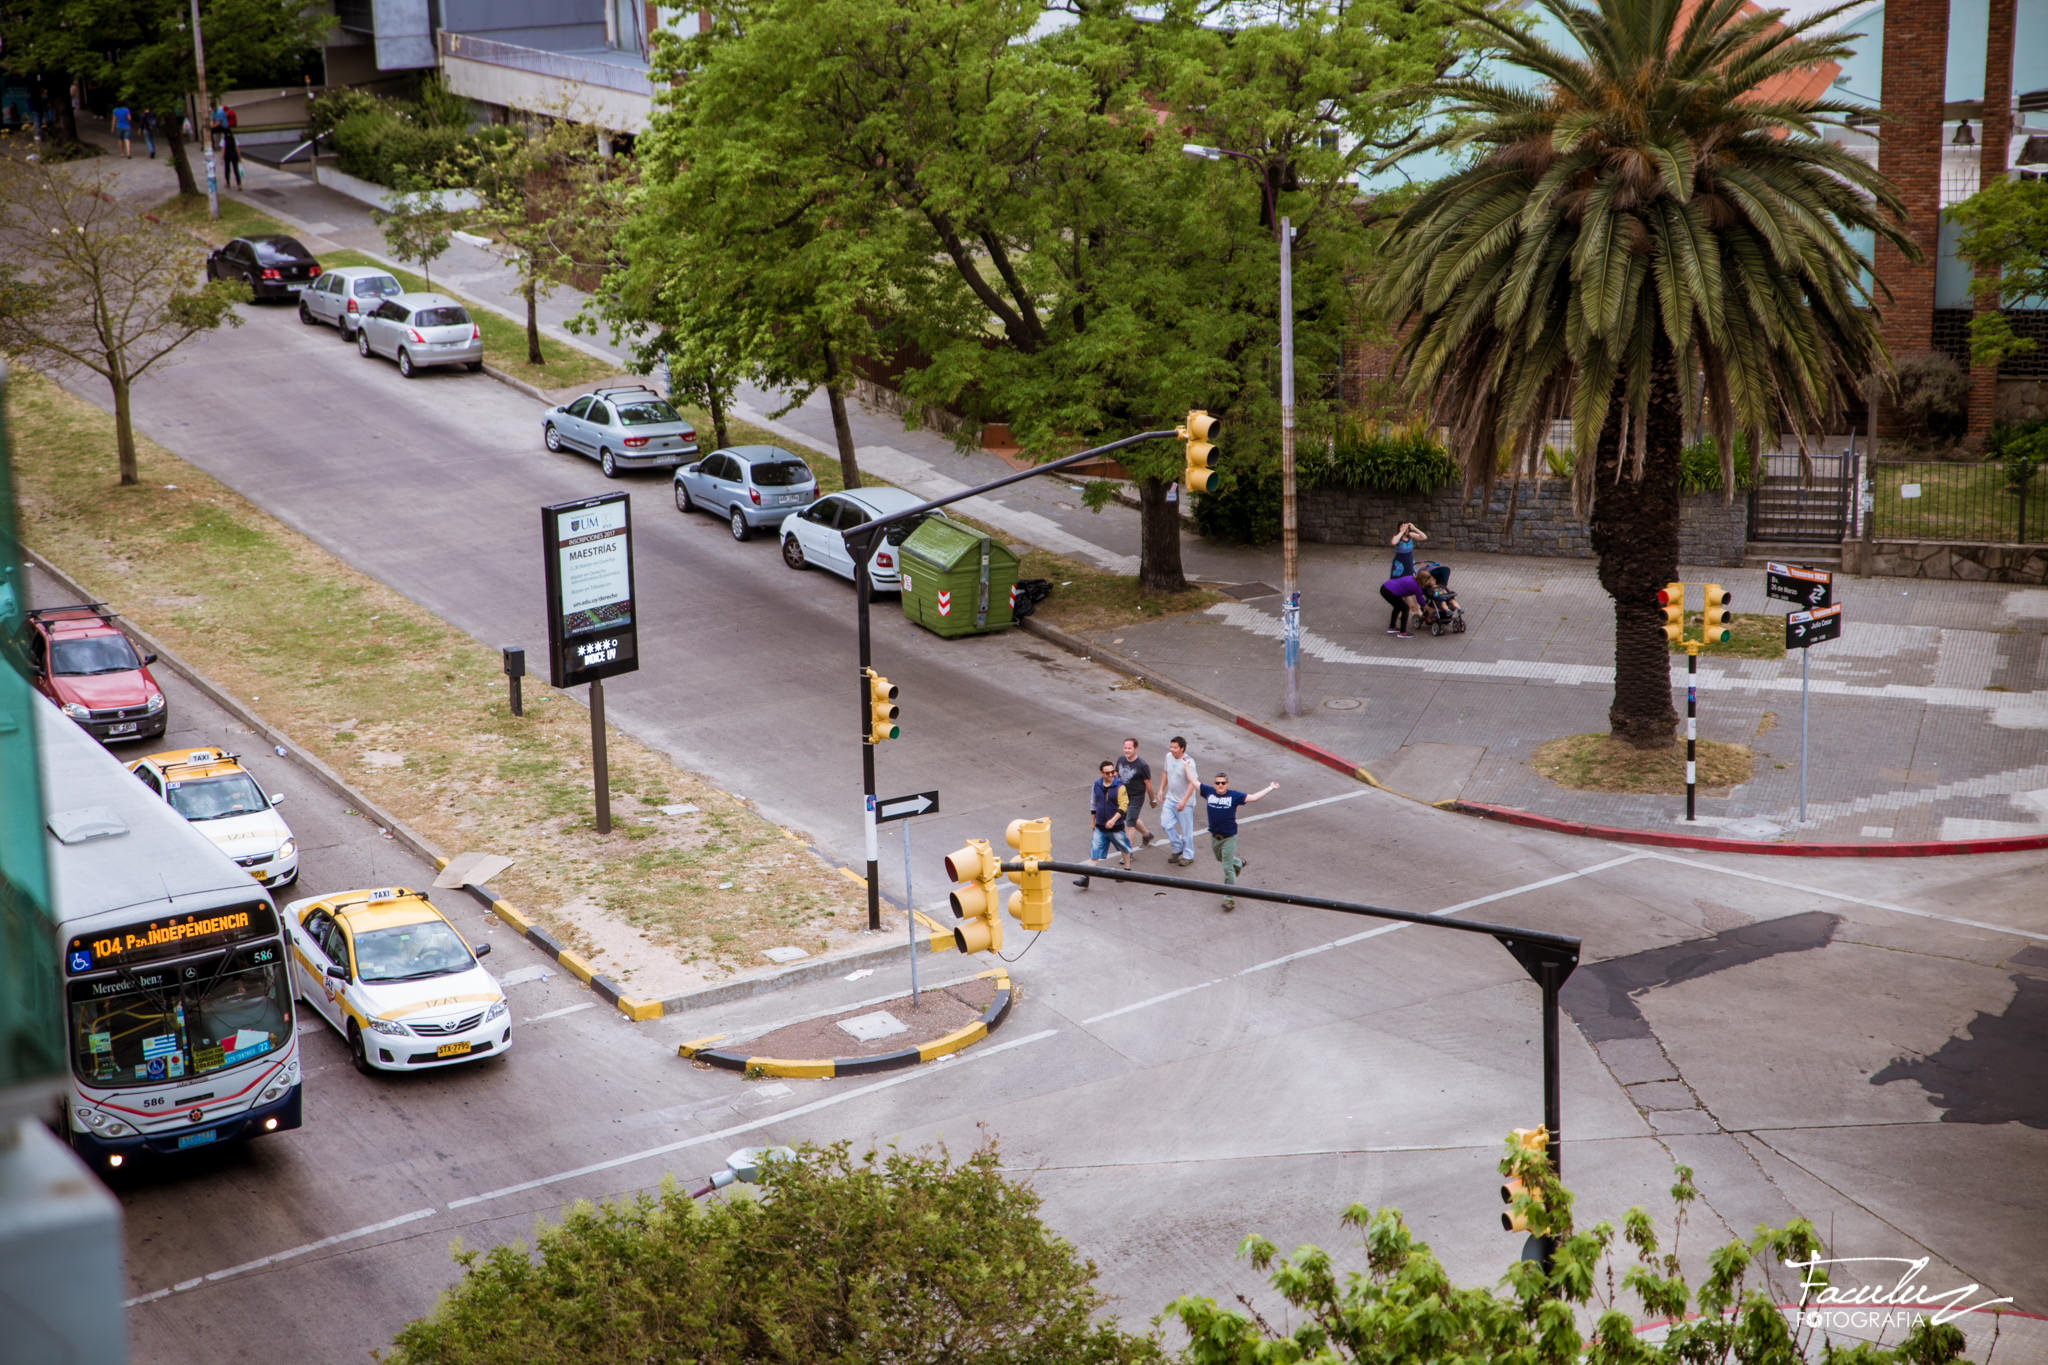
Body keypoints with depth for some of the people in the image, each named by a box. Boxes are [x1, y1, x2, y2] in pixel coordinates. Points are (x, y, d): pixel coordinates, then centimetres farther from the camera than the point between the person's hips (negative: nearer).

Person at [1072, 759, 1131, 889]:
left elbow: (1123, 806, -17)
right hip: (1100, 827, 3)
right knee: (1094, 853, -3)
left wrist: (1114, 819, -29)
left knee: (1124, 849, 18)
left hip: (1116, 827, -3)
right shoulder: (1096, 786, 2)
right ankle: (1085, 879, -7)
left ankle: (1127, 868, 43)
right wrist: (1093, 821, 20)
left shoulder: (1119, 787, -13)